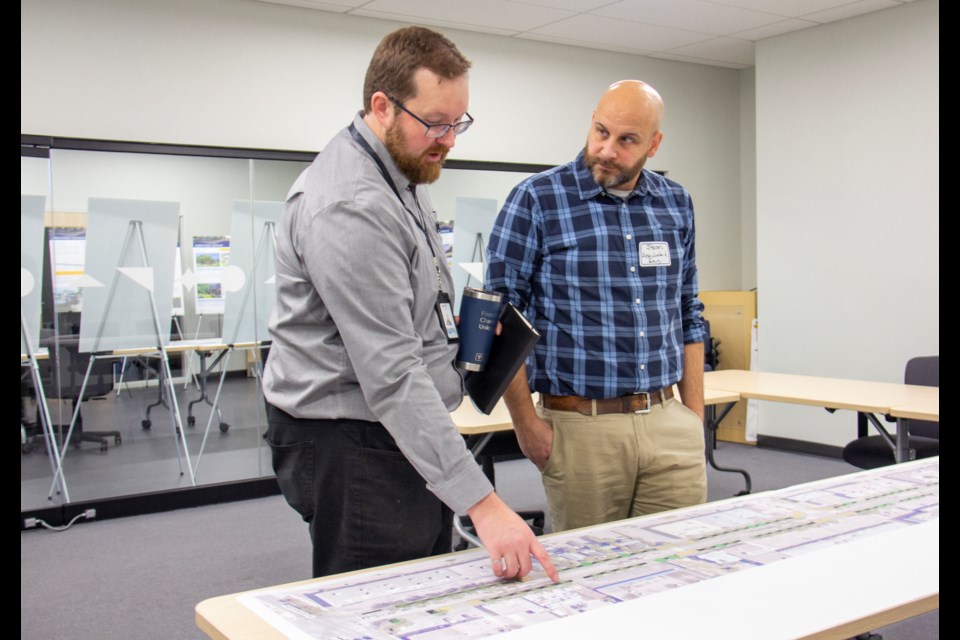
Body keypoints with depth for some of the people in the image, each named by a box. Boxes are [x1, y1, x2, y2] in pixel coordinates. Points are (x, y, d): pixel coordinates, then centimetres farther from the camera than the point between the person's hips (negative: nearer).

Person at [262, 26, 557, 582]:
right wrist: (481, 503, -32)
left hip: (404, 435, 10)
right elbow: (391, 375, -30)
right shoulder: (349, 207, -24)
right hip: (351, 447, -10)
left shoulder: (403, 175, 10)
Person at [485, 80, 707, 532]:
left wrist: (694, 417, 11)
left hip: (669, 427, 4)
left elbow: (687, 316, 16)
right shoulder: (536, 200, -6)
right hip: (582, 427, -4)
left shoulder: (676, 204, 10)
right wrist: (527, 424, -8)